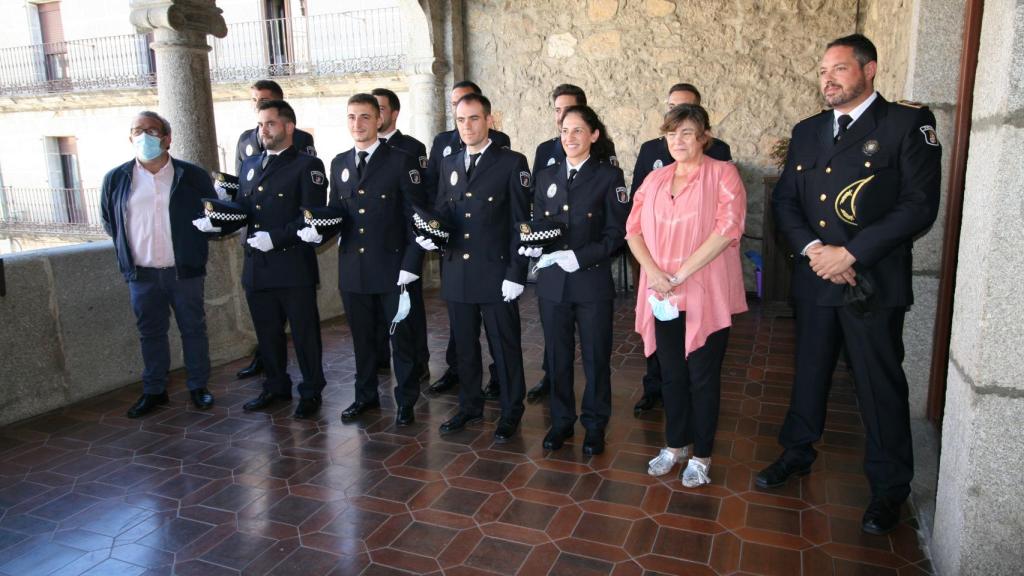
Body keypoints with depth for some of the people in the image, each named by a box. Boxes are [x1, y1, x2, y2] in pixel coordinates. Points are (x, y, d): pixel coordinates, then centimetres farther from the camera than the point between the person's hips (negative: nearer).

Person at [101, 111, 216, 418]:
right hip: (142, 275, 2)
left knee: (193, 329, 8)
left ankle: (198, 386, 22)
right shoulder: (115, 179, 2)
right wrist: (129, 252, 11)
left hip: (185, 272, -2)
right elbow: (109, 222, 15)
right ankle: (153, 391, 25)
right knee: (150, 333, 12)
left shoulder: (193, 176, -4)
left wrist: (193, 249, 0)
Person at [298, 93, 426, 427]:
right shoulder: (339, 164, 11)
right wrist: (319, 229, -8)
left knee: (401, 336, 6)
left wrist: (410, 264, -13)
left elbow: (416, 217, -7)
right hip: (352, 268, 5)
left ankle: (406, 401, 21)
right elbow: (336, 212, 14)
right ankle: (366, 395, 32)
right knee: (362, 336, 15)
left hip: (392, 267, -4)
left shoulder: (401, 161, -5)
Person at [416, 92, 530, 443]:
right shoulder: (449, 164, 12)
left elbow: (520, 223, -7)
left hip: (495, 274, -5)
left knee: (505, 347, 5)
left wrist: (515, 273, -12)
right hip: (456, 273, 5)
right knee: (464, 345, 15)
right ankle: (469, 406, 32)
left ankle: (511, 413, 22)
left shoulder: (512, 163, -4)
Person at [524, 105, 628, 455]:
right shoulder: (546, 176, 9)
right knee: (557, 356, 12)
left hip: (592, 281, -3)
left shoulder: (609, 176, -3)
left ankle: (595, 426, 26)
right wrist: (531, 245, -10)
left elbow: (616, 233, -7)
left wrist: (581, 256, -19)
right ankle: (561, 421, 30)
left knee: (596, 357, 8)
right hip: (551, 282, 4)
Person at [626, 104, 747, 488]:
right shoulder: (655, 179, 11)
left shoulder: (723, 174, -4)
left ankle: (701, 455, 22)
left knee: (702, 377, 6)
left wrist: (680, 274, -18)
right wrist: (653, 271, -12)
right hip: (662, 296, 4)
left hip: (706, 295, -4)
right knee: (671, 374, 14)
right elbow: (634, 229, 6)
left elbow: (728, 228, -16)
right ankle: (675, 445, 31)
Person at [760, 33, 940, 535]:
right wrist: (812, 248, -9)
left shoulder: (908, 123, -6)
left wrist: (851, 254, -18)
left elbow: (919, 206, -13)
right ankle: (797, 453, 37)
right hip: (814, 280, 5)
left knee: (881, 386, 6)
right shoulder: (806, 132, 11)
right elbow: (784, 199, 8)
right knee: (809, 373, 17)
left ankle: (888, 488, 24)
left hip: (874, 282, -4)